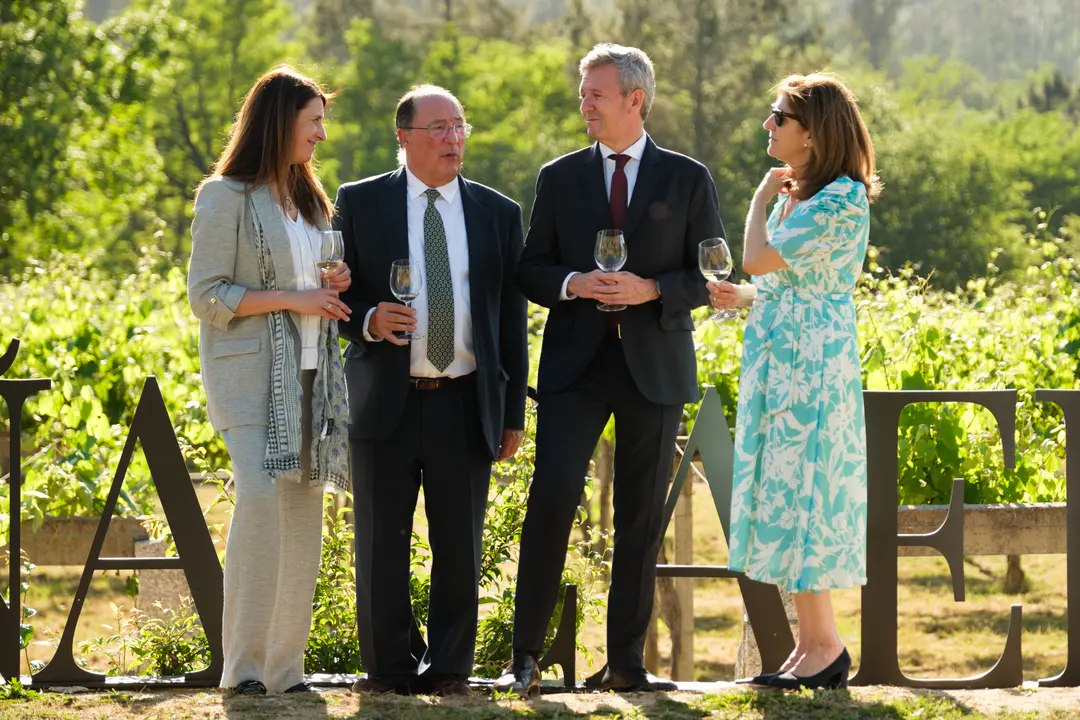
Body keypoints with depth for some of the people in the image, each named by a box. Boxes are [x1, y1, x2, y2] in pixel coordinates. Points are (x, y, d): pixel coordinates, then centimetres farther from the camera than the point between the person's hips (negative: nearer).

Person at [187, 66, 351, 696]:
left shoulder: (309, 200, 19)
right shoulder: (227, 198, -4)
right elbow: (207, 296, -8)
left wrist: (333, 287, 5)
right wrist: (292, 298, -14)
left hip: (311, 377, 7)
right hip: (252, 377, -7)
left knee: (304, 513, 2)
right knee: (262, 498, -21)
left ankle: (285, 666, 7)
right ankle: (244, 663, -16)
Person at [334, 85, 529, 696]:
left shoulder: (498, 213, 9)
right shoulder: (360, 204, 4)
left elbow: (512, 319, 10)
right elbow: (335, 293, 6)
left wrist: (514, 414, 7)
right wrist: (369, 320, -16)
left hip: (466, 406, 1)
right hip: (386, 401, -1)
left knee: (460, 548, 4)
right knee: (382, 546, 3)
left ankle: (449, 668, 14)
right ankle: (389, 667, 14)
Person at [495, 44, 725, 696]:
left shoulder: (687, 179, 5)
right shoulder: (559, 178, 9)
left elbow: (711, 276, 4)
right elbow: (532, 270, 10)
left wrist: (651, 290, -13)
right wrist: (571, 284, -12)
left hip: (656, 366, 0)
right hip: (576, 363, 0)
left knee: (642, 517, 3)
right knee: (552, 494, -15)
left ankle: (627, 661, 10)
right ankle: (526, 656, -10)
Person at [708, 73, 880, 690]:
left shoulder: (841, 200, -16)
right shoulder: (798, 195, 14)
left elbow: (759, 258, -21)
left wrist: (761, 199, -6)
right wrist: (746, 298, 12)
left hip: (810, 362, -10)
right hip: (780, 361, 10)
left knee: (799, 492, -8)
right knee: (791, 496, 9)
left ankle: (825, 645, -2)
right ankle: (812, 641, 13)